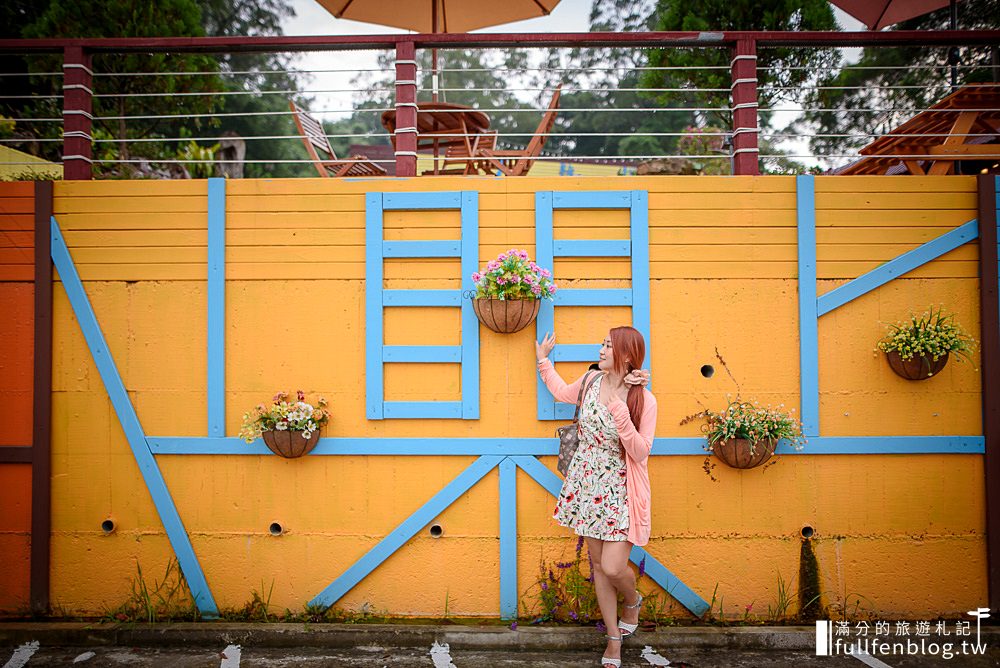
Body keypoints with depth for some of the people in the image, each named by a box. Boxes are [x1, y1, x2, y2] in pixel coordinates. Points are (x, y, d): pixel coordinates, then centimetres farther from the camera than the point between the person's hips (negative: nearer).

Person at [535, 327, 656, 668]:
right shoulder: (592, 380, 0)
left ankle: (632, 601, 27)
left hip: (620, 490, -5)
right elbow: (563, 392, 21)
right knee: (598, 564, 11)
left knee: (613, 567, -10)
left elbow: (641, 452, -19)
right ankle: (614, 637, 28)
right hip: (588, 484, 5)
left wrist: (620, 410, -28)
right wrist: (543, 360, 26)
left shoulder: (644, 400, -15)